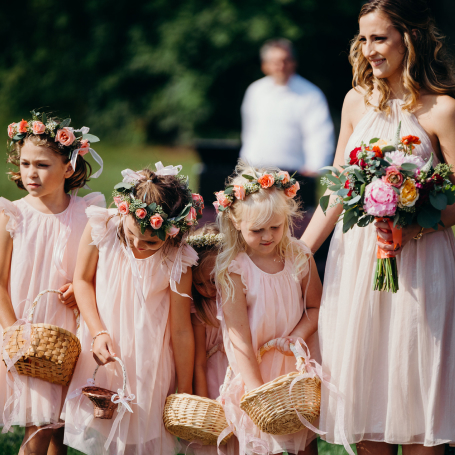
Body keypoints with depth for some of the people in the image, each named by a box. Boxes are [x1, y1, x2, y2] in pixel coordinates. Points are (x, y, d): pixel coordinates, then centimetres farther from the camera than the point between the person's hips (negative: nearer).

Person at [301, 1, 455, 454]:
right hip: (355, 260, 5)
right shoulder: (358, 101, 7)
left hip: (418, 261, -5)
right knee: (362, 383, 8)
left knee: (414, 385, 1)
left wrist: (414, 228, -24)